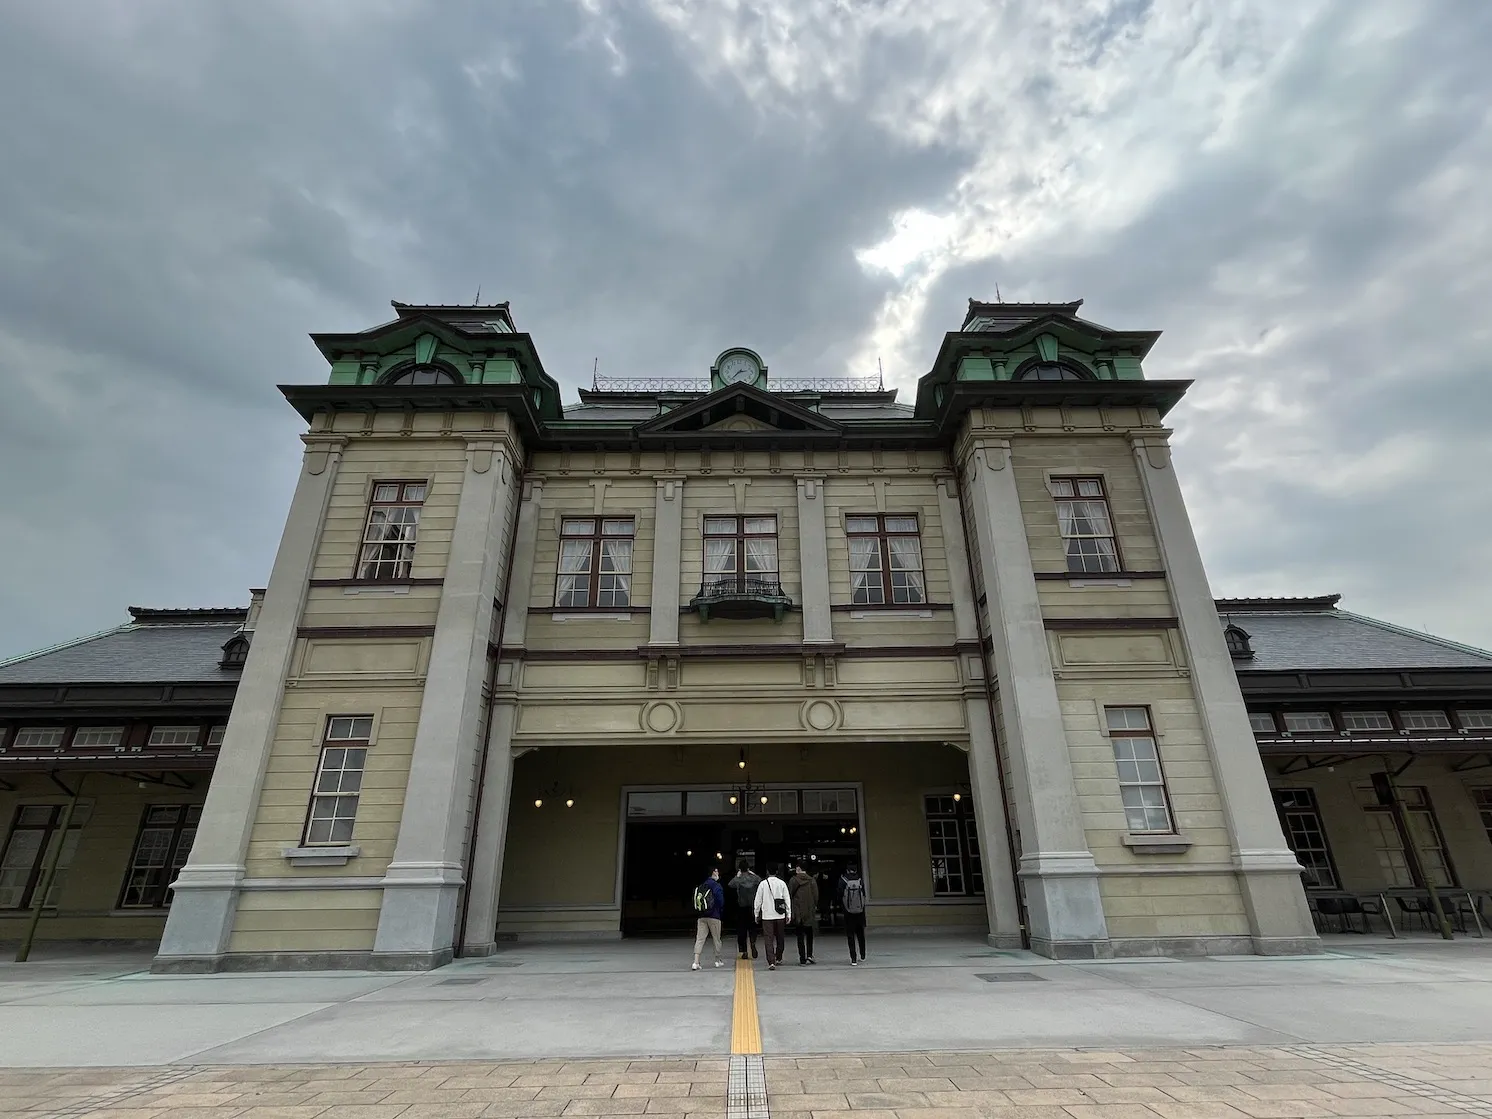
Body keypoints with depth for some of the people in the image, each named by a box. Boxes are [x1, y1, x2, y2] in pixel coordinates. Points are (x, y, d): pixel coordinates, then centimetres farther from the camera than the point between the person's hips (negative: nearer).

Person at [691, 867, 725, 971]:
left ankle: (696, 962, -8)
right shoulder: (716, 886, -11)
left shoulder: (700, 886, 7)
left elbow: (695, 901, 8)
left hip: (701, 917, 5)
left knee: (699, 939, 2)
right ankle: (717, 961, 22)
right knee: (717, 939, 11)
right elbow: (721, 901, -12)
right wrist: (721, 911, 7)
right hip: (714, 916, -5)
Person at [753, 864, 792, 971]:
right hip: (780, 915, 2)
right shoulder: (782, 883, -1)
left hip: (767, 916, -2)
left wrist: (757, 914, 12)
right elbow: (787, 900, 1)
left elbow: (758, 901, 1)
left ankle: (771, 962, -11)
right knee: (779, 938, 19)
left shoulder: (763, 884, -4)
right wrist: (788, 914, 9)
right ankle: (778, 958, 32)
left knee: (769, 939, -1)